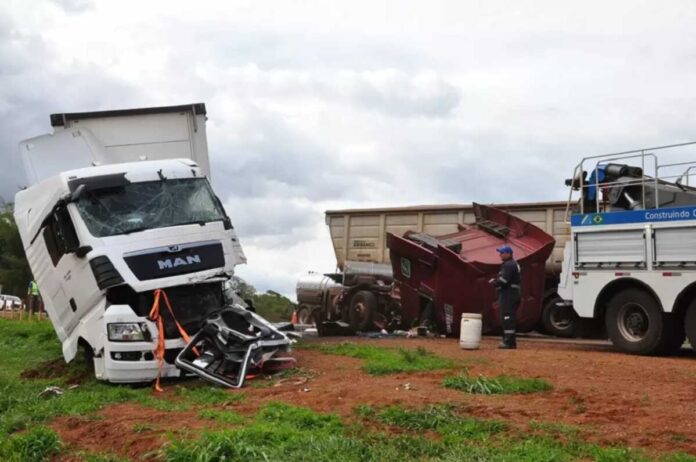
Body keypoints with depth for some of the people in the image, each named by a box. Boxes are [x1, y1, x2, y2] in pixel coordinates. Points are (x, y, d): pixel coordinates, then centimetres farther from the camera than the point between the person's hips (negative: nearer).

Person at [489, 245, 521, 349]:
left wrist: (494, 282, -6)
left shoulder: (508, 265, -14)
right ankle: (509, 341, 20)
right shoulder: (514, 264, 21)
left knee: (507, 319, -11)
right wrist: (496, 281, 11)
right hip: (513, 295, 11)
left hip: (508, 296, -11)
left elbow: (503, 280, -24)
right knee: (510, 319, 15)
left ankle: (509, 342, -13)